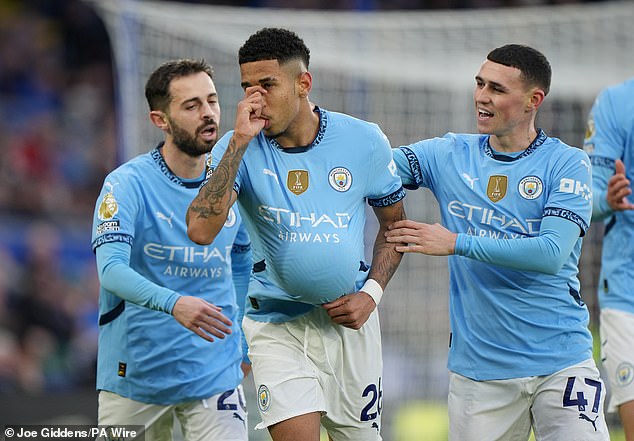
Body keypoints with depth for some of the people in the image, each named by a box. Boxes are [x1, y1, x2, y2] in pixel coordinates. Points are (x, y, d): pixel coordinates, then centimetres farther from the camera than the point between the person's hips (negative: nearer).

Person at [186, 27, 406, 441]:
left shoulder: (364, 140, -3)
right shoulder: (240, 149, -8)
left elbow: (394, 223, 12)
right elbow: (201, 230, -24)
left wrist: (371, 294, -3)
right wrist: (240, 140, -24)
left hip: (350, 320, 2)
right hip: (279, 325, -2)